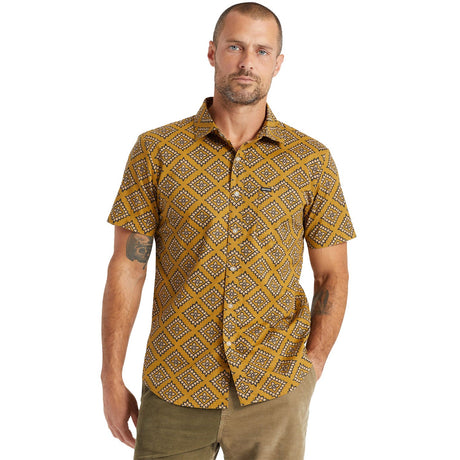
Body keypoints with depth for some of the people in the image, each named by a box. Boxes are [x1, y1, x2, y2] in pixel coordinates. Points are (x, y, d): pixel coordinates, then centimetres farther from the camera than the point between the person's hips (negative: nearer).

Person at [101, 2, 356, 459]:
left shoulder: (312, 160, 1)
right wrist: (112, 380, -1)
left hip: (274, 395, 1)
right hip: (175, 393, 0)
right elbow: (127, 268, 0)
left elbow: (331, 275, 6)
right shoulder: (155, 151, -1)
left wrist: (312, 367, -3)